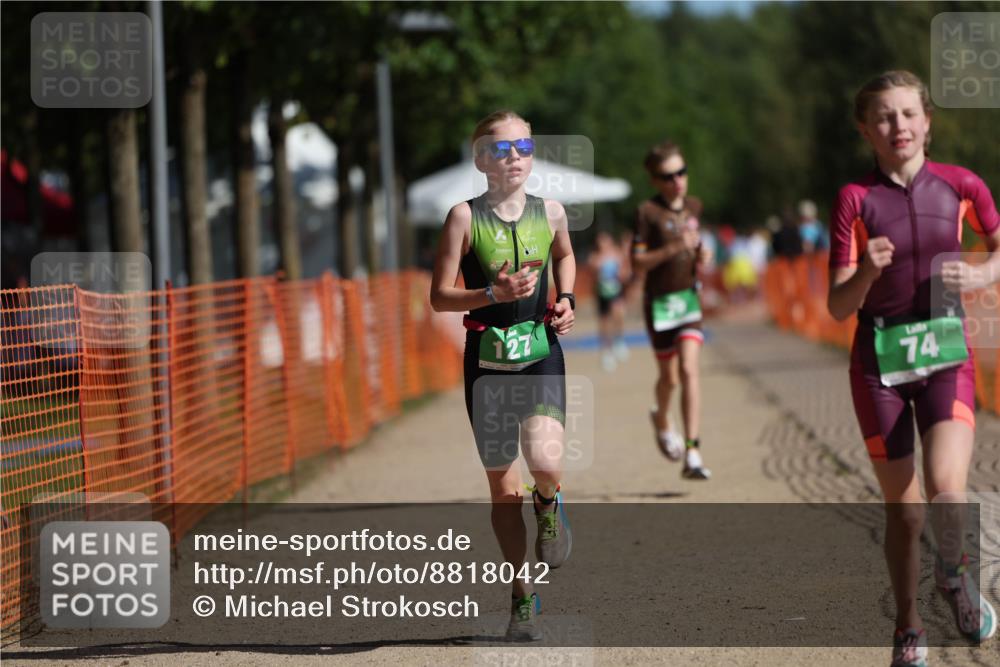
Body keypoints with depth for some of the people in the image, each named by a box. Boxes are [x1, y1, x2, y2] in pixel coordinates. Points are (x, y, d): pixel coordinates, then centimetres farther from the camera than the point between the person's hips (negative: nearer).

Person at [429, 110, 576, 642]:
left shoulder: (550, 212, 2)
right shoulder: (465, 217, -7)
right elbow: (439, 297, -7)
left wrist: (566, 299, 8)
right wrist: (493, 295, -22)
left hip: (542, 354, 1)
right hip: (488, 358, -1)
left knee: (544, 462, -25)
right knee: (503, 487, 5)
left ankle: (549, 504, 13)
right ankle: (522, 597, 20)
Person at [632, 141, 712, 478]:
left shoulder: (693, 207, 7)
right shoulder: (648, 212, -9)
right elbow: (637, 261, -12)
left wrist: (700, 255, 0)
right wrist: (673, 249, -25)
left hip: (689, 297, 3)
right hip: (659, 300, -3)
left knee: (689, 371, -13)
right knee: (669, 377, 8)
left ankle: (692, 453, -18)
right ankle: (661, 420, 44)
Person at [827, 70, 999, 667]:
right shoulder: (856, 199, -6)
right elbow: (838, 307, -8)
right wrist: (865, 274, -28)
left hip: (945, 351, 0)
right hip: (880, 359, 0)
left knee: (946, 488, -22)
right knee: (903, 506, 4)